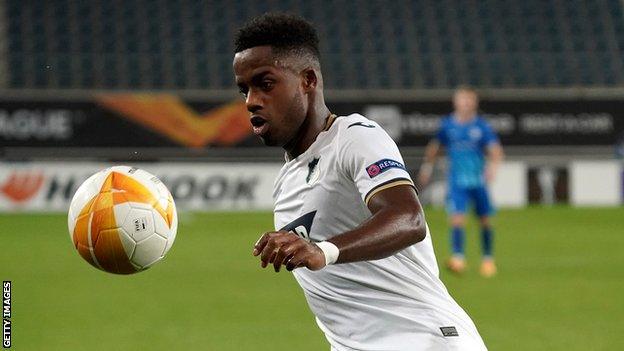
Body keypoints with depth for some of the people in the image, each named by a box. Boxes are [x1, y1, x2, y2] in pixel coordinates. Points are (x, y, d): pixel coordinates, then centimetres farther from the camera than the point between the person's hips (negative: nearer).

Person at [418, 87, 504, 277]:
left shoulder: (481, 126, -3)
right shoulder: (448, 125, 3)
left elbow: (495, 150, -10)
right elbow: (434, 146, 19)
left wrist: (493, 165, -29)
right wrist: (427, 167, 21)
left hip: (478, 180, 0)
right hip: (457, 181, 0)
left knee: (485, 221, 7)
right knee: (457, 219, -16)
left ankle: (488, 259, 22)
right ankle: (458, 258, -20)